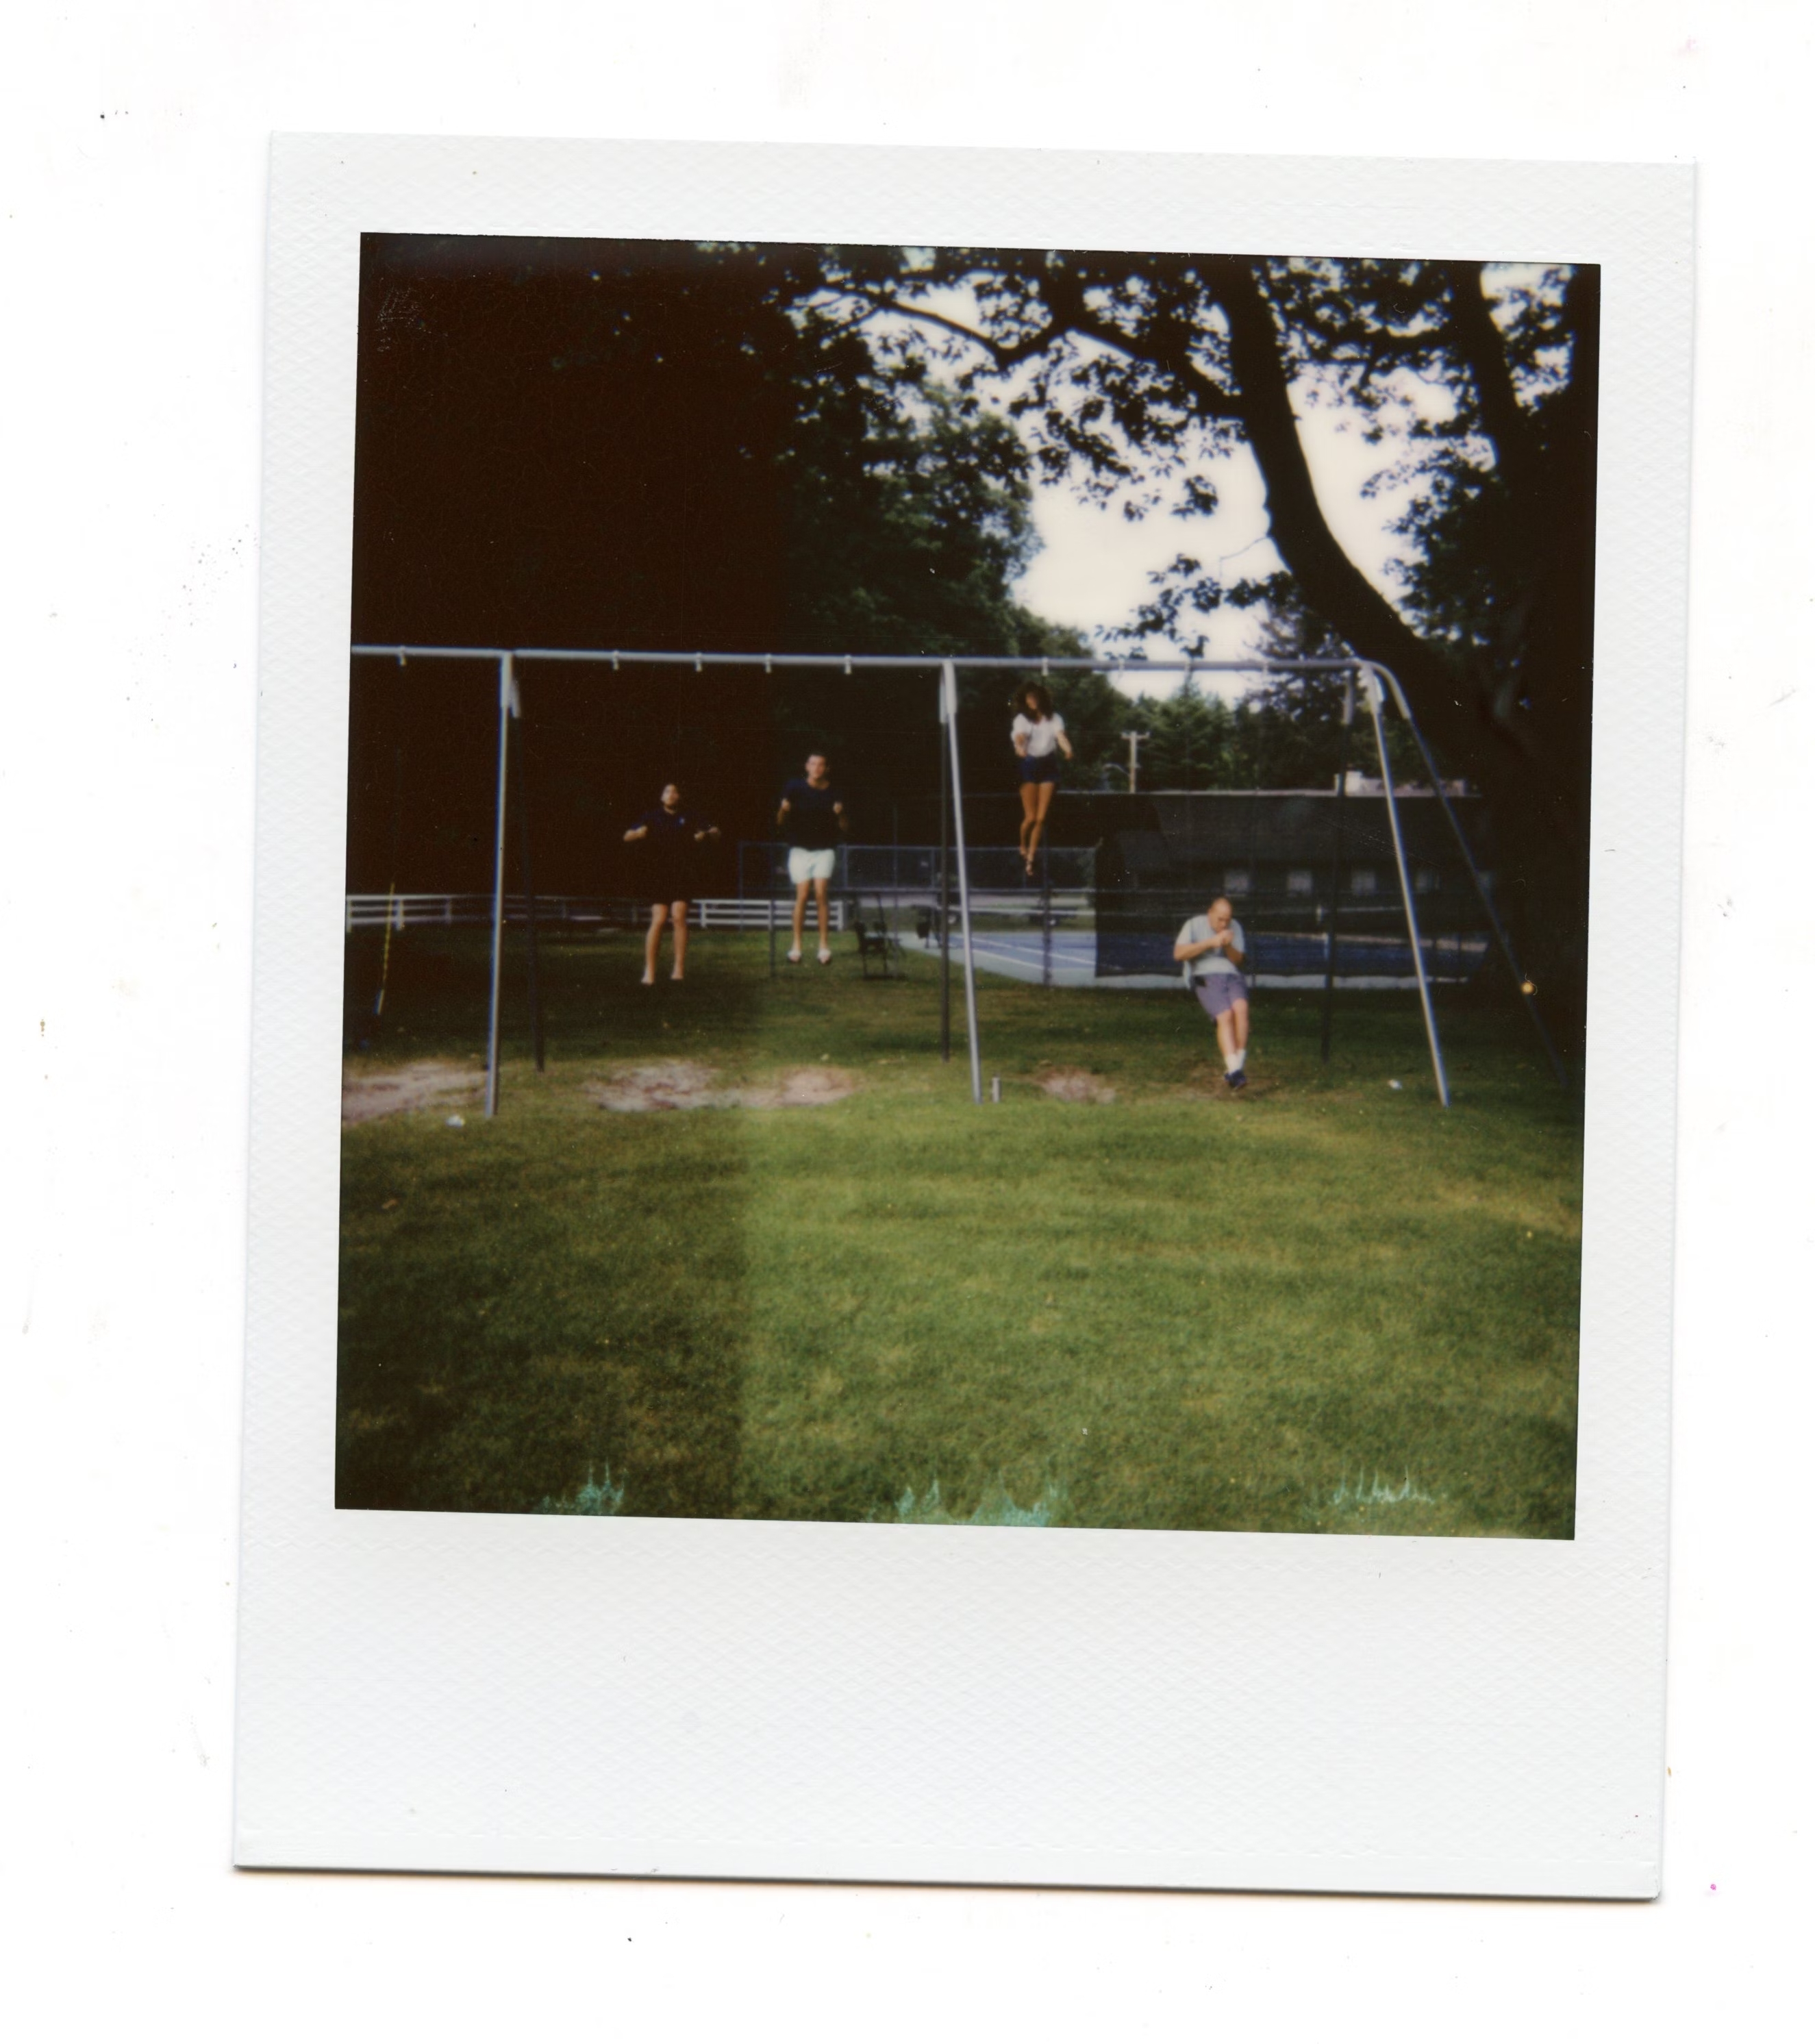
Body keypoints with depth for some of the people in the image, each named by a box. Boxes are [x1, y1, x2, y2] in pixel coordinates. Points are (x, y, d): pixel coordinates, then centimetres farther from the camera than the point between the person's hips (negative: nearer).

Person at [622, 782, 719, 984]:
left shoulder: (689, 817, 9)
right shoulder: (652, 816, 8)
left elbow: (715, 831, 12)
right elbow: (627, 837, 8)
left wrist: (706, 834, -10)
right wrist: (638, 834, -15)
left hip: (682, 874, 0)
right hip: (658, 874, 0)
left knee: (679, 916, -12)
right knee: (658, 920, -10)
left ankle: (679, 968, -7)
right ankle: (649, 972, -8)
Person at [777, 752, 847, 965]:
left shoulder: (834, 794, 5)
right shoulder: (795, 789, 1)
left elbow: (842, 830, 8)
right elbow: (781, 823, 2)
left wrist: (839, 814, -11)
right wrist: (783, 810, -19)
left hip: (825, 850, 0)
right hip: (800, 849, 0)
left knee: (821, 893, -13)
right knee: (802, 895, -9)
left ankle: (824, 946, -8)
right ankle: (796, 947, -1)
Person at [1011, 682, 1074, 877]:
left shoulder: (1054, 718, 4)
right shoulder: (1022, 719, 1)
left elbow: (1060, 736, -13)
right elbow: (1019, 736, -19)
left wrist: (1068, 749, -35)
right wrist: (1019, 747, -43)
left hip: (1049, 765, 1)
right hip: (1029, 766, -1)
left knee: (1041, 818, -2)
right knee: (1031, 817, -5)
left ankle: (1030, 859, 10)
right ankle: (1023, 847, 25)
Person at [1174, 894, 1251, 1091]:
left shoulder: (1235, 927, 19)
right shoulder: (1195, 925, 8)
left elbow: (1240, 961, 15)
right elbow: (1179, 953, -6)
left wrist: (1229, 947, -6)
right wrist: (1210, 943, -11)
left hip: (1232, 976, 3)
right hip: (1205, 978, -3)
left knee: (1241, 1008, -31)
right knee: (1225, 1015, -30)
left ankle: (1237, 1066, -29)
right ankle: (1234, 1072, -38)